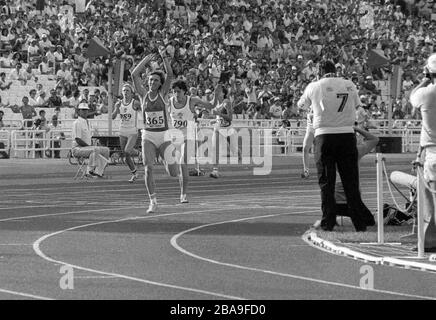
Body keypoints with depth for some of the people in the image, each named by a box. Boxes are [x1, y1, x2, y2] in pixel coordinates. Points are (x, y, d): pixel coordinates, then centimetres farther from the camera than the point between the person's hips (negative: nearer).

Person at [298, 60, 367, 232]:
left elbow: (302, 104, 17)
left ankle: (328, 223, -1)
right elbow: (356, 104, 20)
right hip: (347, 134, 2)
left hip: (324, 136, -2)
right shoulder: (350, 85, 6)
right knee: (351, 182, 7)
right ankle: (359, 223, 8)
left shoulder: (314, 87, 1)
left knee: (326, 182, 4)